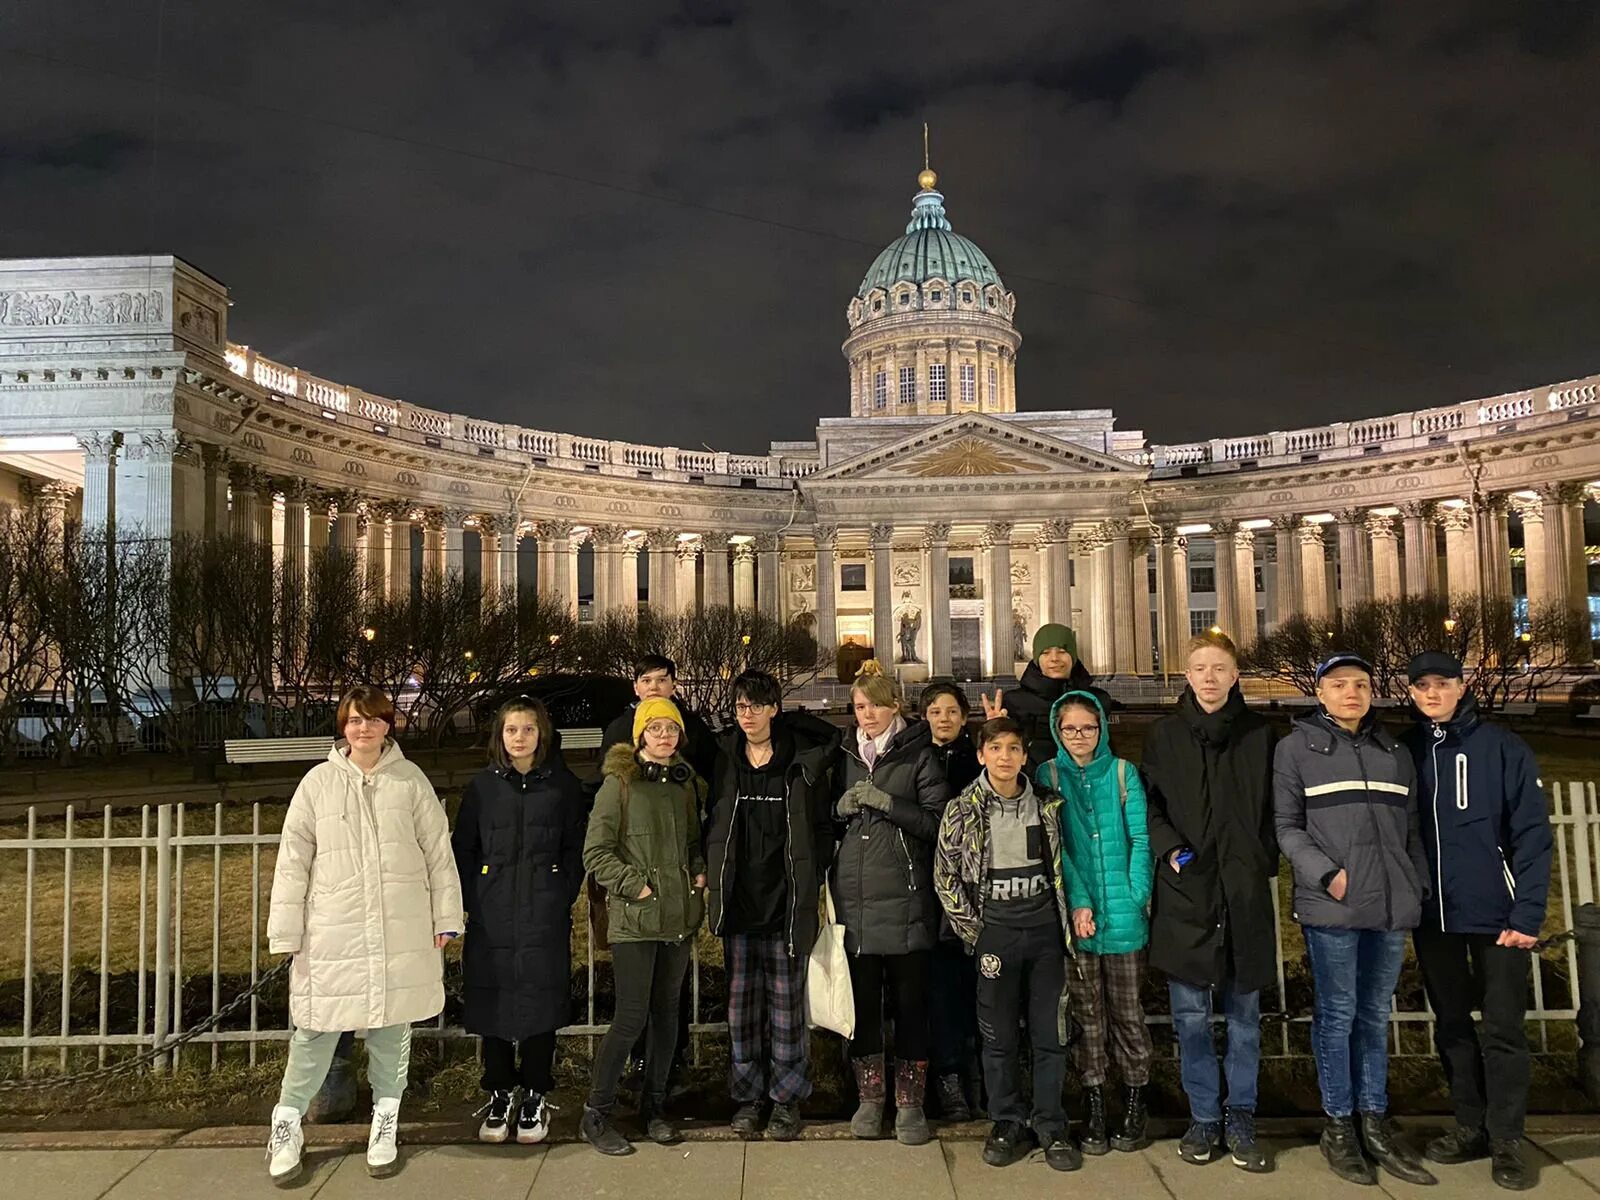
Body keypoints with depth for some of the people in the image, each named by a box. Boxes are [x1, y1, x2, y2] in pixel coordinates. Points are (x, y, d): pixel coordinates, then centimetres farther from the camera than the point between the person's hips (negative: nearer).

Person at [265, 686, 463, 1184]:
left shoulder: (411, 780, 3)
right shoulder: (319, 782, 2)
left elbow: (438, 852, 5)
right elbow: (293, 860, 3)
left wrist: (445, 917, 3)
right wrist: (287, 932, 0)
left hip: (403, 933, 1)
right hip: (334, 933, 0)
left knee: (393, 1027, 10)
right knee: (317, 1029, 4)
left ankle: (385, 1125, 26)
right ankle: (286, 1127, 24)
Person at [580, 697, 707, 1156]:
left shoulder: (686, 782, 11)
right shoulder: (620, 782, -6)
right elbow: (595, 853, -8)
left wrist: (700, 873, 5)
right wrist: (635, 886, -13)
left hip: (679, 915, 6)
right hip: (634, 918, -5)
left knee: (666, 1011, 12)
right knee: (631, 1017, -5)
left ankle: (654, 1108, 26)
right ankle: (595, 1114, 10)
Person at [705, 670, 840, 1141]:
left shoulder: (802, 762, -2)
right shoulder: (725, 762, 6)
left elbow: (823, 828, 4)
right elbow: (712, 826, 12)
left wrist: (811, 883, -2)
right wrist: (713, 881, 5)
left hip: (787, 903, -2)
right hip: (739, 903, 2)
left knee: (786, 1005, 4)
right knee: (741, 1005, 8)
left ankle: (786, 1100, 17)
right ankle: (747, 1097, 21)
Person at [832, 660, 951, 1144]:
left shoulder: (917, 755, 0)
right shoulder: (847, 755, 14)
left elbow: (938, 821, -8)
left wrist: (886, 802, -16)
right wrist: (841, 808, 0)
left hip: (905, 898, -3)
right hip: (855, 898, 4)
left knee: (910, 1000, 2)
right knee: (861, 999, 7)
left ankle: (910, 1103, 14)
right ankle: (869, 1098, 22)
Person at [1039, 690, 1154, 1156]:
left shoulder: (1123, 772, 4)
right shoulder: (1048, 776, 3)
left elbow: (1140, 839, 1)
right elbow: (1054, 847, -3)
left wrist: (1135, 897, -8)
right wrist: (1078, 903, -12)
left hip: (1124, 913, 0)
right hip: (1076, 914, 0)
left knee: (1127, 1010, 7)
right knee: (1086, 1011, 8)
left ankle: (1135, 1102, 20)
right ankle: (1093, 1105, 18)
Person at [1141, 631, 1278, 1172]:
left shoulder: (1259, 733, 4)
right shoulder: (1165, 734, 2)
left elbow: (1276, 807, 8)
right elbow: (1149, 804, 6)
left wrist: (1264, 861, -2)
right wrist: (1169, 849, -8)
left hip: (1245, 893, 1)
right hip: (1184, 893, 0)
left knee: (1244, 1013, 10)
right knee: (1190, 1015, 6)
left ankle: (1240, 1118, 23)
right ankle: (1204, 1117, 21)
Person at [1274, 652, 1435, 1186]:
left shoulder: (1395, 752, 16)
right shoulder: (1296, 747, 1)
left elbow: (1411, 829, 17)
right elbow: (1286, 825, -2)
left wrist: (1418, 890, 10)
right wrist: (1326, 873, -14)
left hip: (1392, 904, 4)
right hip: (1331, 907, -4)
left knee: (1376, 1014, 12)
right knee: (1337, 1014, 2)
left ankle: (1375, 1122, 22)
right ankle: (1339, 1125, 14)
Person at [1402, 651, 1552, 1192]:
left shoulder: (1502, 747, -6)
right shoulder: (1404, 752, 4)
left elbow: (1532, 834, -8)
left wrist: (1527, 914, -14)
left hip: (1497, 913, -3)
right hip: (1432, 916, 4)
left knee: (1503, 1029, 3)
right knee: (1452, 1025, 13)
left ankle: (1506, 1139, 16)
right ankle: (1472, 1126, 26)